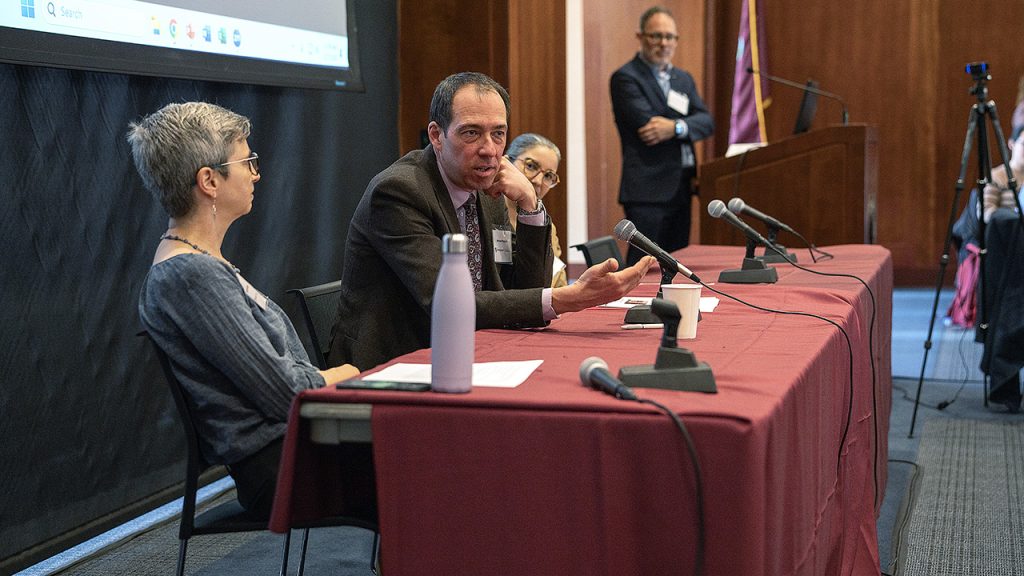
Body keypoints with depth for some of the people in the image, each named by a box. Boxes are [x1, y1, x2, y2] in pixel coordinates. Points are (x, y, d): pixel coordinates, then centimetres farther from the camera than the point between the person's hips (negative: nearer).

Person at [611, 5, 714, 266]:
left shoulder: (683, 79, 18)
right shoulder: (625, 77, -4)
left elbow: (706, 122, 4)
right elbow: (647, 124, -17)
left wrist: (676, 127, -15)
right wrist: (685, 120, -5)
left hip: (681, 188, 7)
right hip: (648, 188, -7)